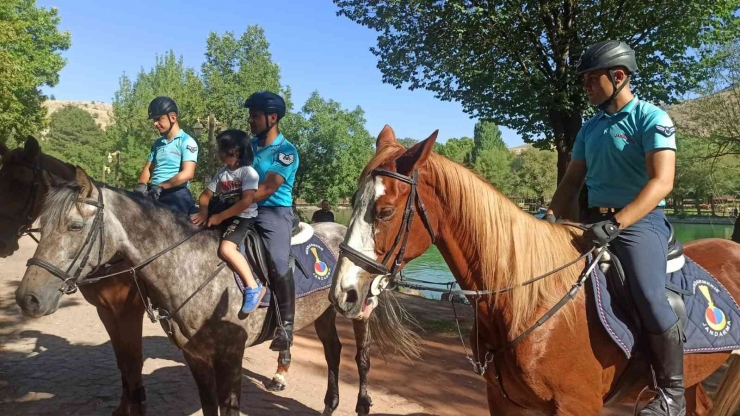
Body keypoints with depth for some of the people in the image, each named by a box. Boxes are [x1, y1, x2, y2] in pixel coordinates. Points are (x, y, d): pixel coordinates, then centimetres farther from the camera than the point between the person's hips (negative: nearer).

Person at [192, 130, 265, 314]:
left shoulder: (248, 172, -12)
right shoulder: (222, 172, 11)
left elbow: (246, 202, -22)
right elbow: (206, 194, 13)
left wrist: (220, 217, -21)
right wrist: (204, 211, -9)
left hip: (243, 217, -8)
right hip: (222, 214, 9)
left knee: (226, 248, -29)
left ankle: (254, 287, -18)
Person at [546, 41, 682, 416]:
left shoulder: (651, 118, -7)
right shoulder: (590, 127, 13)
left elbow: (662, 181, -19)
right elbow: (572, 180, 16)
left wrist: (616, 223, -30)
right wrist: (550, 218, -1)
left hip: (640, 220, -7)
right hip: (596, 221, 8)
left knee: (649, 298, -25)